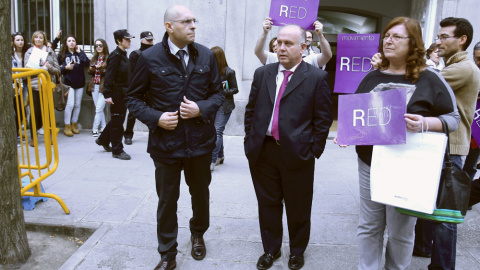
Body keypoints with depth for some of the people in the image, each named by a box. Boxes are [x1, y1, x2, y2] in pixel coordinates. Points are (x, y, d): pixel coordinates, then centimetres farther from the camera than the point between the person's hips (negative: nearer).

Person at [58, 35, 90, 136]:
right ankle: (67, 126, 2)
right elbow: (58, 69, 2)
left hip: (80, 83, 3)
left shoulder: (80, 53, 6)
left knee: (77, 104, 8)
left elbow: (87, 63, -10)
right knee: (70, 104, -9)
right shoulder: (62, 55, 2)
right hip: (68, 83, -3)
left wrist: (79, 53, -10)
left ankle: (74, 124, 22)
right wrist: (65, 68, -15)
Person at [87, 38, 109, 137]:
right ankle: (103, 127, 17)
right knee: (99, 108, 9)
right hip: (94, 86, 6)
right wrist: (91, 69, -6)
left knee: (99, 109, -6)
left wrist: (101, 68, -23)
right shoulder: (94, 58, 14)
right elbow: (89, 71, 15)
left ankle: (95, 129, 1)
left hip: (103, 86, -6)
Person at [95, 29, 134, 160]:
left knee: (117, 119, 18)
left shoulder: (123, 55, 13)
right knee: (117, 120, -2)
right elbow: (109, 75, -19)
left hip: (123, 92, 9)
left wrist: (128, 92, 19)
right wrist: (107, 94, -24)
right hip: (117, 92, -9)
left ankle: (103, 140, 36)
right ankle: (117, 150, 7)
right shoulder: (115, 55, -14)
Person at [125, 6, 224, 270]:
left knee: (200, 193, 20)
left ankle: (198, 234, 48)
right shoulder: (150, 57, -7)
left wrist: (201, 109, -13)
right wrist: (155, 118, -16)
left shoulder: (206, 55, 0)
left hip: (200, 139, 3)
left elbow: (218, 92, 7)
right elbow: (133, 98, 0)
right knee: (167, 200, 9)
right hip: (165, 141, -2)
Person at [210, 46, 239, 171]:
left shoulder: (229, 72, -7)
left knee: (217, 131, -11)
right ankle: (220, 156, 27)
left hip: (224, 106, -5)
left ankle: (212, 160, -10)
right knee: (215, 131, 11)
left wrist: (223, 91, -14)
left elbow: (235, 89, 0)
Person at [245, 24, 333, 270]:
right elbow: (251, 110, 12)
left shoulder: (317, 77, -4)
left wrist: (313, 150, -7)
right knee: (267, 204, 16)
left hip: (297, 154, -3)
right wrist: (250, 141, 6)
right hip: (262, 151, 4)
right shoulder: (262, 73, 8)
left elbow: (323, 119, -4)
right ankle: (271, 249, 36)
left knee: (297, 208, 12)